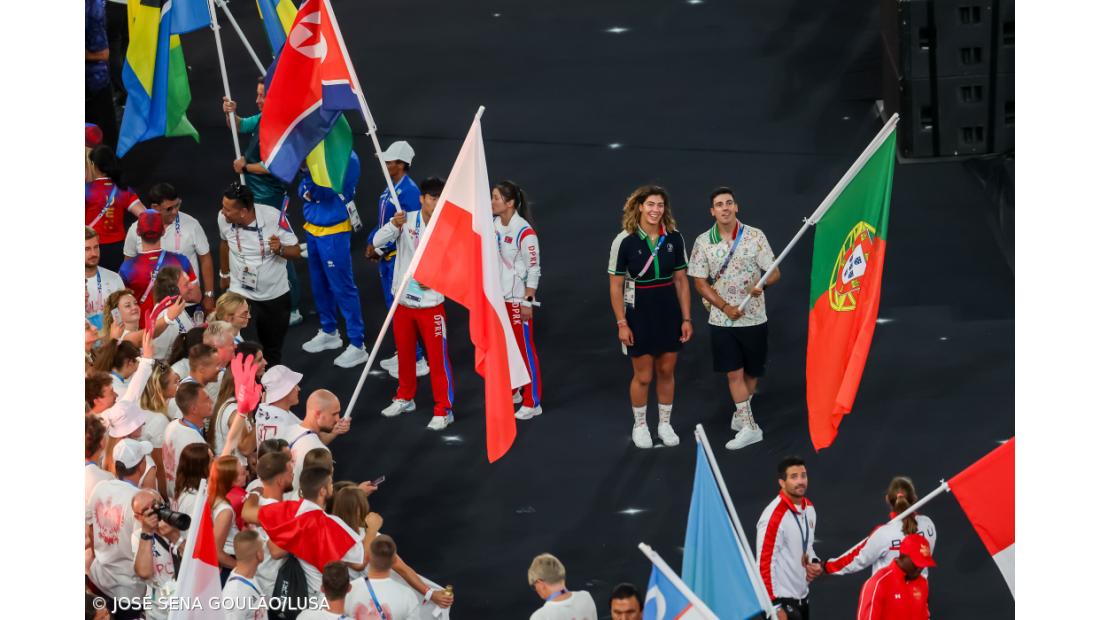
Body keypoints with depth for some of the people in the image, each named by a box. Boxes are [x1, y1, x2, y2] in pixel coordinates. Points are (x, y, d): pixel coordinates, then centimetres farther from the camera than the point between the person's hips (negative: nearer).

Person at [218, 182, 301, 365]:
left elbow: (296, 251, -14)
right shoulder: (223, 218, -16)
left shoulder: (274, 217, -25)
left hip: (275, 295, -1)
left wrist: (280, 249, -36)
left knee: (273, 348, 15)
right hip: (240, 294, 1)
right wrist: (225, 274, 22)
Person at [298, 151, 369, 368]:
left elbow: (325, 190, -25)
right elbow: (304, 190, 10)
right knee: (319, 284, 18)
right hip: (312, 228, 7)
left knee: (342, 287, -4)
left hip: (333, 233, -7)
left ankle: (357, 346, 1)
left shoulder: (346, 158, -17)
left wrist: (308, 168, -34)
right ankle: (329, 332, 36)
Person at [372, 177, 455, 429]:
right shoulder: (407, 220, -6)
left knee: (438, 358, -3)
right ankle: (405, 398, 37)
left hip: (431, 304, -3)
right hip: (403, 301, 3)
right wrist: (394, 224, -34)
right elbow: (377, 241, -16)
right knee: (404, 353, 18)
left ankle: (444, 410, 6)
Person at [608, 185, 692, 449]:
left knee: (667, 372, 11)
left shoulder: (674, 238, -3)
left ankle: (665, 424, 26)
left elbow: (681, 281, 4)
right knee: (643, 376, 4)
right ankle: (639, 426, 23)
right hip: (639, 314, -3)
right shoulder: (625, 241, -12)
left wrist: (686, 319, 2)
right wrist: (621, 323, -9)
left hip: (669, 313, 3)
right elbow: (616, 285, -7)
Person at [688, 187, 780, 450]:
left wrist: (762, 284, -27)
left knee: (752, 371, 10)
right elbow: (700, 283, -1)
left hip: (754, 318, 0)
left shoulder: (755, 236, -4)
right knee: (734, 372, -4)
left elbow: (774, 273, -3)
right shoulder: (703, 242, -2)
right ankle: (748, 427, 0)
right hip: (722, 320, 0)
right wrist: (725, 307, -13)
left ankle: (740, 414, 33)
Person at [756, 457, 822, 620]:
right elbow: (765, 562, -21)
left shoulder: (808, 508, 6)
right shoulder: (774, 516, -21)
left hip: (802, 597, 9)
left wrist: (814, 563, 0)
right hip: (782, 600, -9)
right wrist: (775, 606, -21)